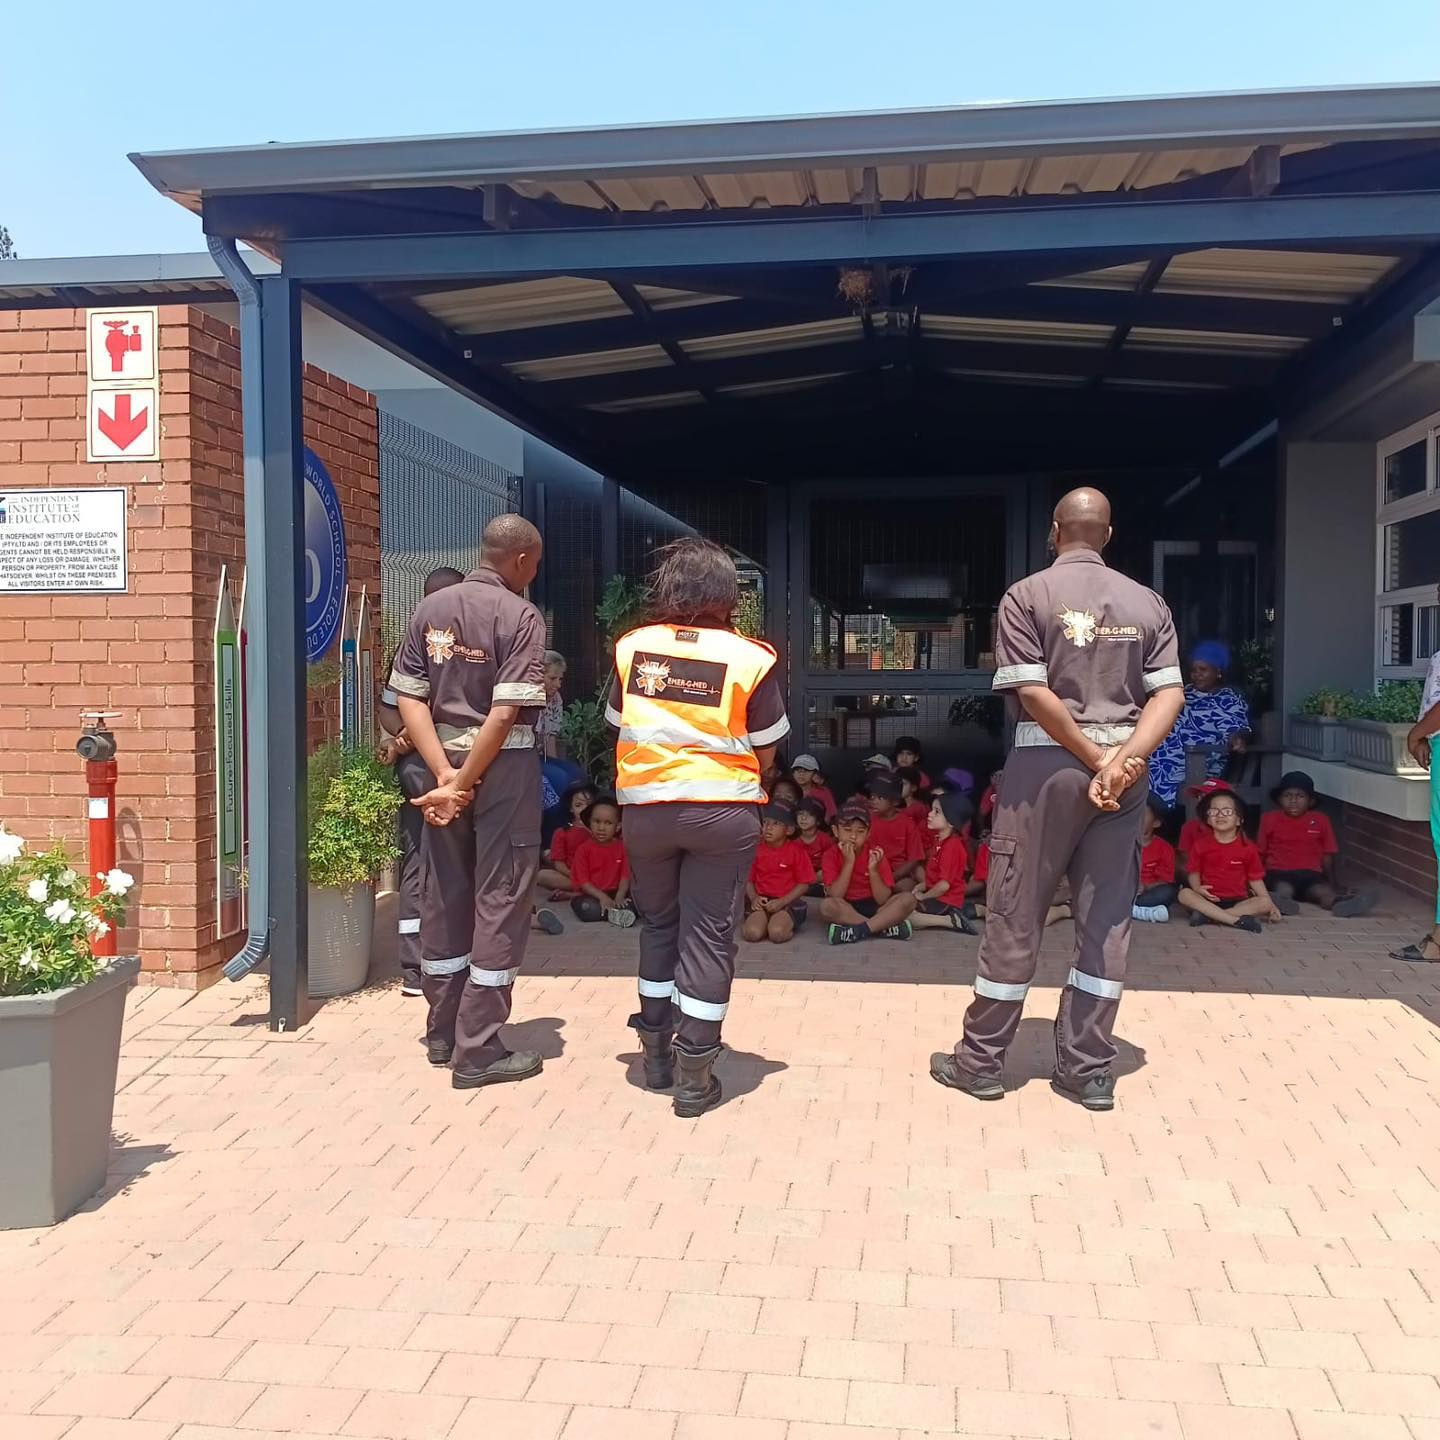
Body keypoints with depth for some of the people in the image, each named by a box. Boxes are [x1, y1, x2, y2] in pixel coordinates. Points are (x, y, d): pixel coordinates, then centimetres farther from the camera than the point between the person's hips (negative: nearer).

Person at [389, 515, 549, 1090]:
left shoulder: (431, 608, 7)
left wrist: (445, 773, -6)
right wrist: (462, 783, -13)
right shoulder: (520, 615, -11)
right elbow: (505, 714, -19)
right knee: (499, 902, 1)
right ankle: (478, 1051, 5)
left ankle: (443, 1033, 27)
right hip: (503, 768, -6)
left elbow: (408, 697, 0)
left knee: (444, 896, 14)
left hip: (445, 761, 6)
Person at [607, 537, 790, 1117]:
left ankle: (656, 1052, 30)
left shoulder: (631, 648, -2)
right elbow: (765, 752, -3)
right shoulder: (749, 657, -9)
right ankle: (695, 1075, 9)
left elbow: (620, 728, 5)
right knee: (709, 934, 5)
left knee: (658, 923, 20)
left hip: (645, 807, 3)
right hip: (723, 809, -3)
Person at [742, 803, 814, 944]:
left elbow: (804, 883, -5)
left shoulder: (797, 850, -3)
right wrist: (754, 898, -10)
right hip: (762, 900, 3)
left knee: (777, 934, -31)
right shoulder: (757, 849, 7)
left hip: (788, 901, -3)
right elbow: (749, 880, 11)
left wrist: (782, 902, -15)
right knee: (752, 933, -26)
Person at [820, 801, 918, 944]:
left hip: (875, 908, 1)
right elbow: (835, 897, -17)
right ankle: (887, 928, -28)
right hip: (847, 911, -1)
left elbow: (883, 900, -8)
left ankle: (859, 930, -30)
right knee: (827, 905, -34)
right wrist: (848, 863, -20)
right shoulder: (831, 858, -4)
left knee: (908, 898, -23)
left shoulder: (875, 853, -3)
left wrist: (873, 869, -21)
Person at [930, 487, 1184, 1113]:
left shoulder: (1026, 596, -2)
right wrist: (1122, 758, -14)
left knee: (1014, 917, 4)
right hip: (1124, 767, 4)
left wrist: (1095, 761, -8)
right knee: (1106, 920, 8)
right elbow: (1170, 692, -3)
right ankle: (1088, 1069, 15)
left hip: (1047, 762, -3)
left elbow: (1034, 693, -12)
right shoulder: (1147, 602, 9)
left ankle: (981, 1061, 14)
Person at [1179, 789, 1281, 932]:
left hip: (1237, 901, 1)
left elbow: (1255, 879, 6)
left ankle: (1208, 916, -33)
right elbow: (1194, 872, 6)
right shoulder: (1201, 845, 2)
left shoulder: (1247, 848, 2)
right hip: (1209, 899, -1)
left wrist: (1270, 905, -2)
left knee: (1265, 903, -26)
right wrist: (1197, 887, -16)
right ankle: (1237, 920, -36)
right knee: (1185, 894, -29)